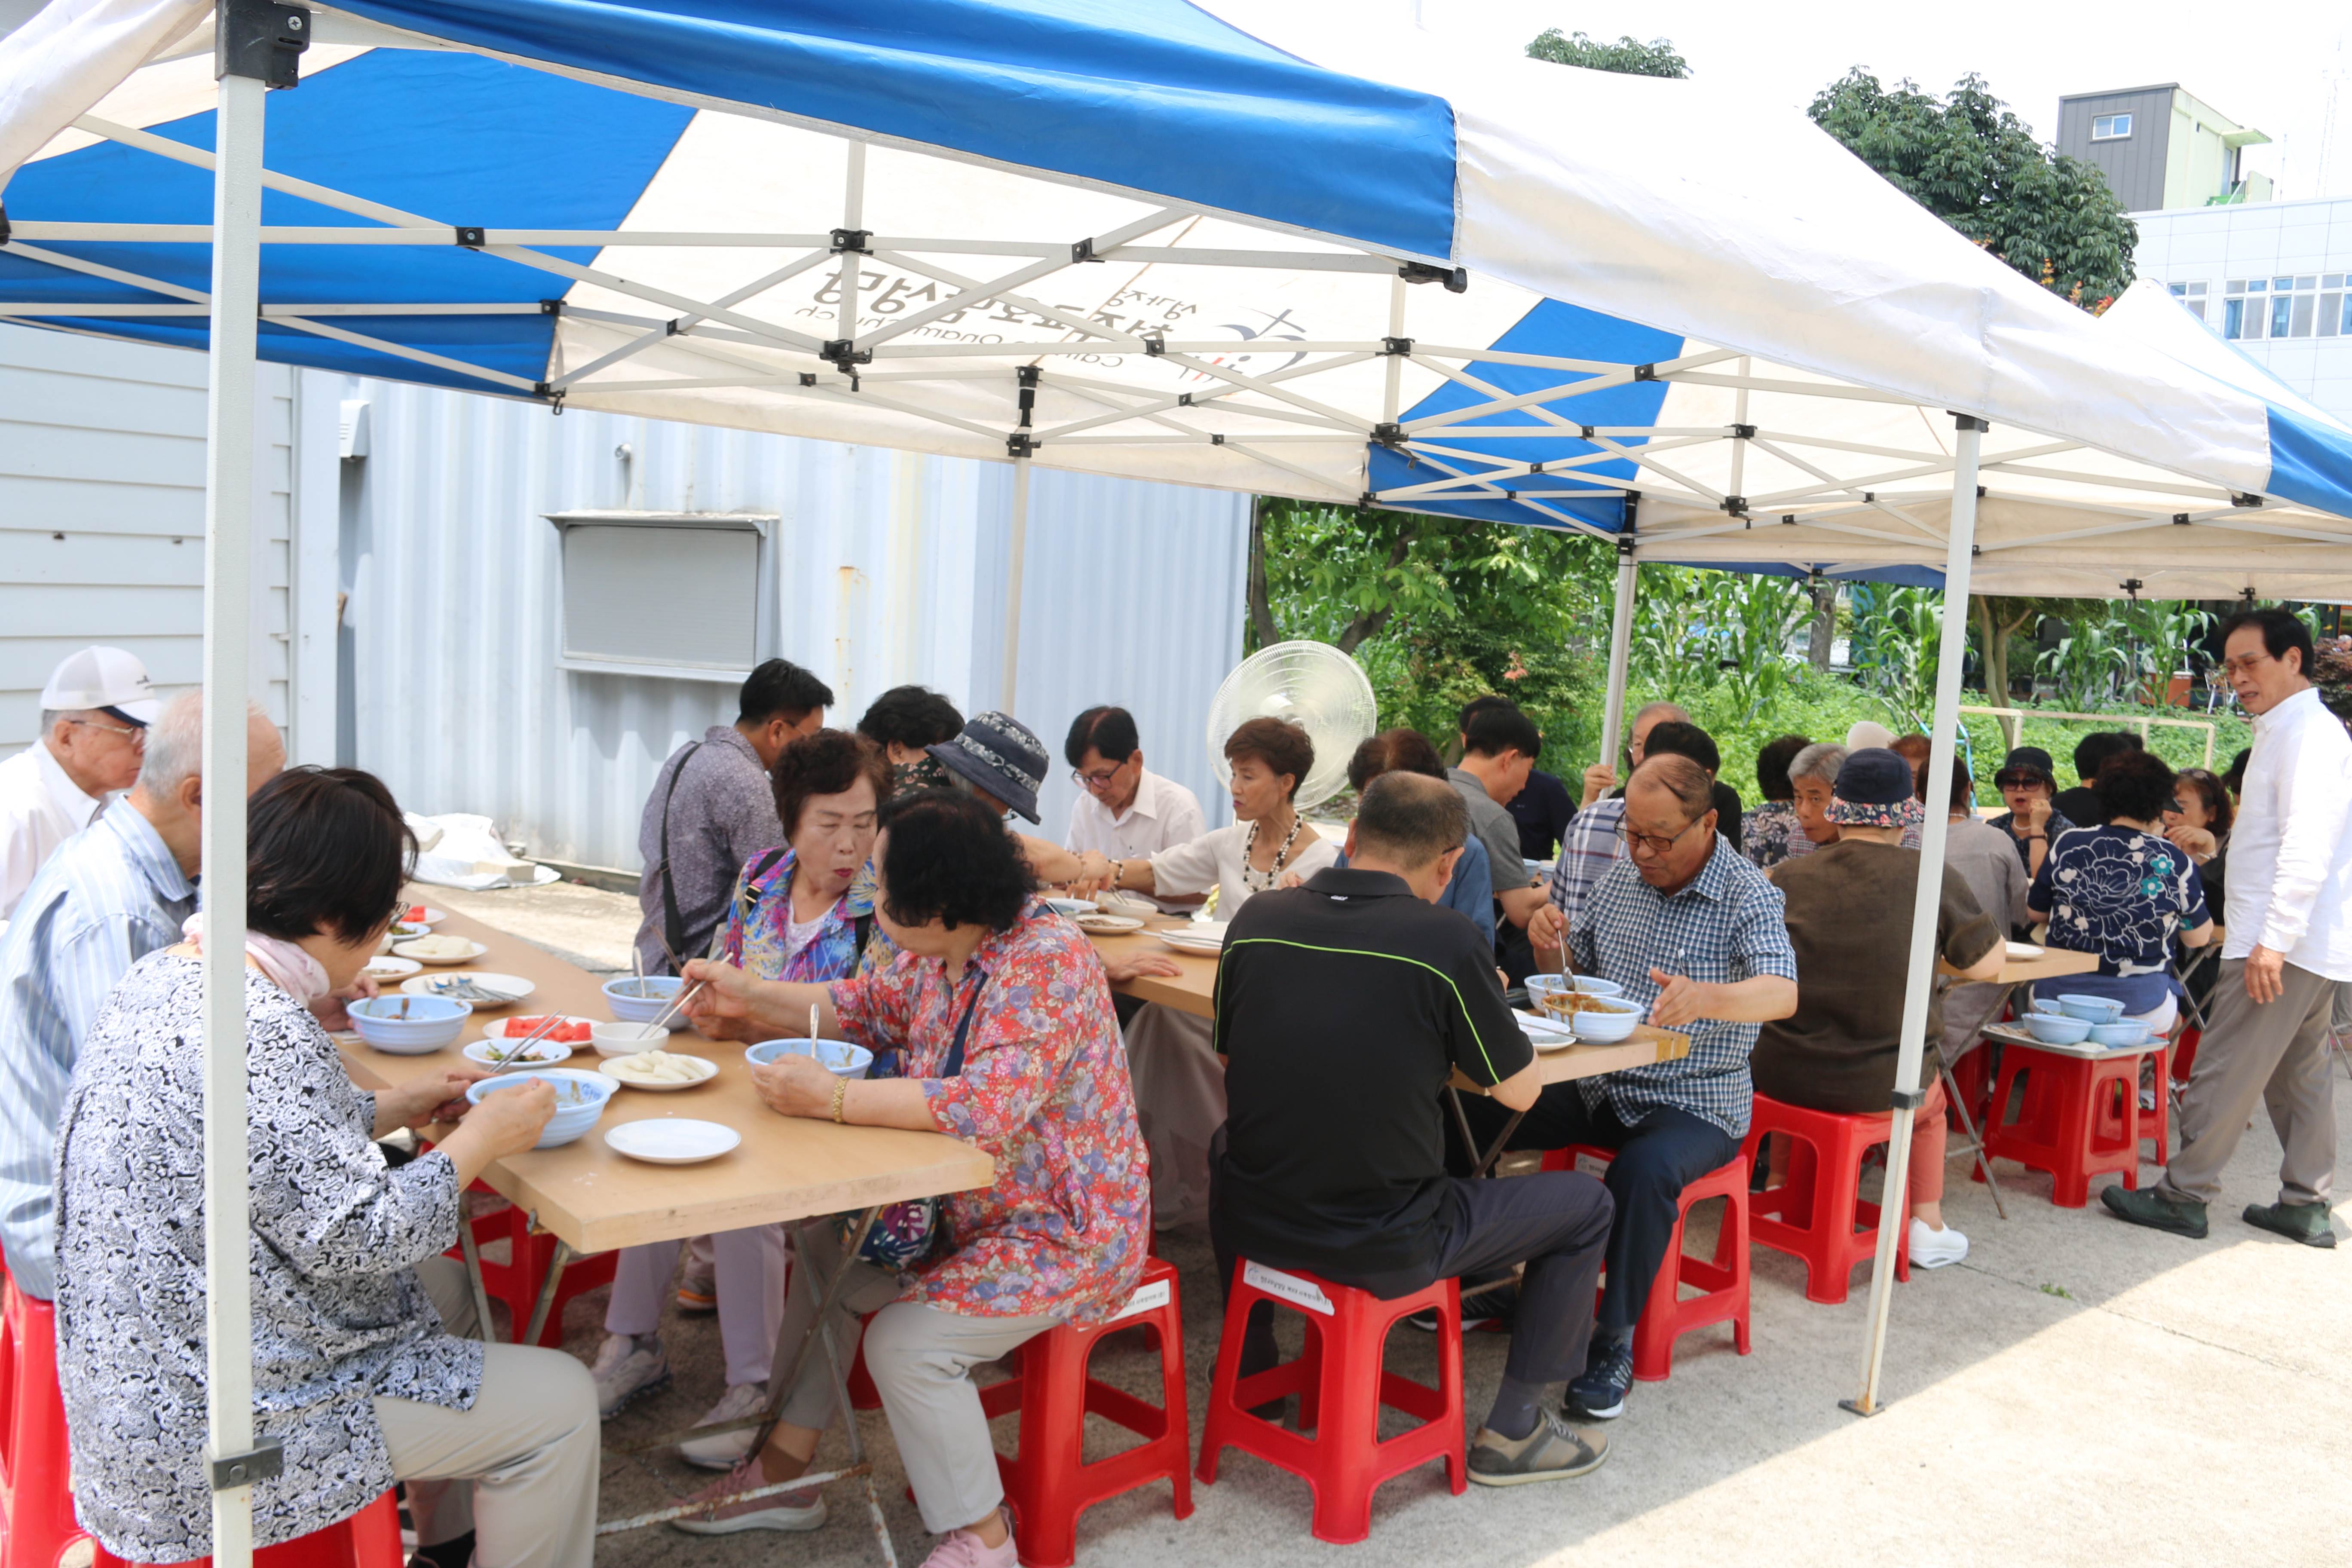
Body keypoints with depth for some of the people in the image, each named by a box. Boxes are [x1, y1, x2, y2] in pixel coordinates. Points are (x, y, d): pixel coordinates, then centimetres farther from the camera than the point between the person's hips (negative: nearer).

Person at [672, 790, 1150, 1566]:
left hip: (1065, 1233, -10)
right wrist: (749, 996, 8)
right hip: (966, 1210, 10)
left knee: (906, 1342, -19)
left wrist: (832, 1099, -36)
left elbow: (988, 1105, -38)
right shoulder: (936, 954, -1)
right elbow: (867, 1008, 18)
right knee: (823, 1249, 11)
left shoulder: (1047, 961, -28)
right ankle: (786, 1472, 24)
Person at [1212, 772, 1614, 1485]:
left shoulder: (1256, 920, -3)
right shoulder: (1444, 942, -16)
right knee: (1584, 1204, 16)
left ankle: (1252, 1369, 47)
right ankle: (1512, 1430, 24)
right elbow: (1520, 1090, -5)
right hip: (1384, 1251, -4)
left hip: (1253, 1227, 5)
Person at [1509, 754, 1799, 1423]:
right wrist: (1553, 946, -7)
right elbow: (1573, 972, 19)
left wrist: (1708, 998, -49)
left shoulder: (1747, 897, -10)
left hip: (1695, 1104, -5)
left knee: (1644, 1171, -37)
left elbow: (1782, 993, -27)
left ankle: (1615, 1340, -16)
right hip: (1597, 1085, 6)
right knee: (1470, 1111, -13)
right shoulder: (1621, 877, 9)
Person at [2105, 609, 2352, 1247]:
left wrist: (2273, 940, -26)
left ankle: (2183, 1195, 1)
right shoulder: (2287, 731, 17)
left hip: (2283, 944, -11)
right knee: (2300, 1070, 14)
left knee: (2225, 1069, -5)